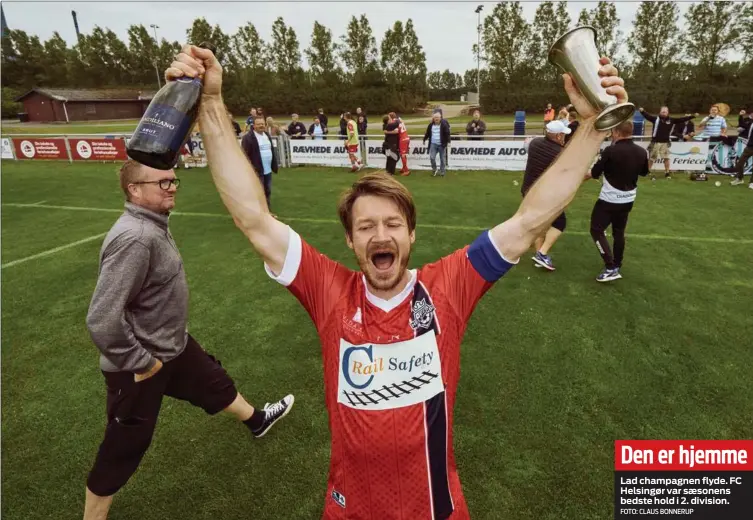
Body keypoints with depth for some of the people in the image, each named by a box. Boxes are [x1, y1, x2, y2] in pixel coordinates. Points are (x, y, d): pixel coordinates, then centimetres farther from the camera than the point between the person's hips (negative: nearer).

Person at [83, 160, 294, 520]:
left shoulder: (152, 225, 1)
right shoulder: (135, 238, -31)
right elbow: (102, 320, -34)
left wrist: (165, 339, 19)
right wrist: (139, 363, -21)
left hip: (173, 345, 9)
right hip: (141, 363, -9)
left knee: (214, 382, 27)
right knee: (123, 449, 10)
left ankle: (256, 420, 53)